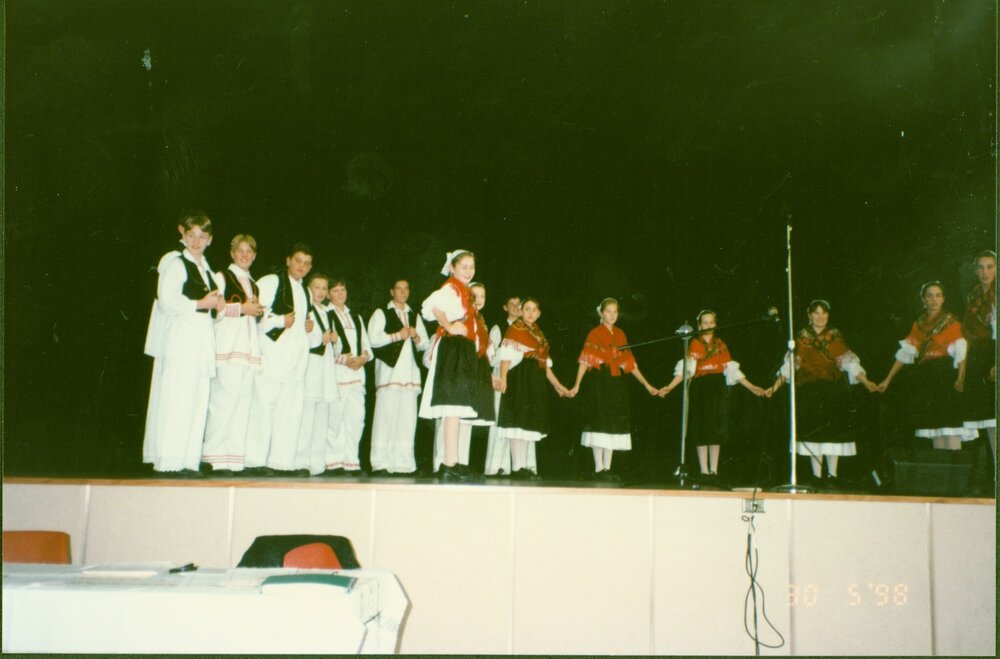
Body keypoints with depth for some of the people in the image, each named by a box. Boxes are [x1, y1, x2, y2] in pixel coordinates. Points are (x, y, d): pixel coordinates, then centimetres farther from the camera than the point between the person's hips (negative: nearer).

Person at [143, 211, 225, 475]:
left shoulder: (206, 268, 21)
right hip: (179, 337, -8)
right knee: (176, 400, -10)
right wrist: (200, 304, -9)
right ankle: (170, 461, -7)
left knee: (198, 401, 4)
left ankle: (188, 460, 5)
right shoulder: (176, 263, -3)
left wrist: (216, 304, 9)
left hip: (202, 339, 8)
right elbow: (167, 300, -14)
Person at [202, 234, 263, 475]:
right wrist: (241, 308, -9)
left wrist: (258, 311, 8)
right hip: (227, 345, -6)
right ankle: (216, 458, -12)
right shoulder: (222, 277, 6)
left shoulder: (254, 284, 25)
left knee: (244, 399, -1)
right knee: (225, 397, -14)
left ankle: (235, 460, -2)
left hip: (249, 346, 6)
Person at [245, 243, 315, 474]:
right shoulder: (271, 282, 0)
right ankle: (255, 460, -4)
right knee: (263, 407, -8)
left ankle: (283, 461, 6)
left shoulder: (305, 292, 24)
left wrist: (308, 326, 13)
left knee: (290, 412, 4)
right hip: (272, 357, -7)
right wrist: (280, 320, -13)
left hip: (296, 360, 7)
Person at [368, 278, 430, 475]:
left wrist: (416, 337, 1)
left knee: (408, 417, -2)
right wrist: (397, 335, -7)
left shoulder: (414, 316, 25)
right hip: (389, 368, -5)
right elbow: (373, 338, -6)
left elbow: (425, 343, 21)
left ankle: (403, 463, -1)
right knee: (385, 415, -9)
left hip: (410, 371, 5)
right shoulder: (381, 313, 8)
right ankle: (381, 463, -8)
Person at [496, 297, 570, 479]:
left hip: (536, 381, 8)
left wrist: (557, 385, 21)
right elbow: (506, 356, -12)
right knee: (519, 420, -12)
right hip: (519, 378, -8)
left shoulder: (539, 335, 22)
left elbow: (545, 363, 24)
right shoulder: (514, 329, 0)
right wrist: (503, 378, -27)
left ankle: (524, 466, 5)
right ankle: (517, 467, -13)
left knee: (530, 422, 5)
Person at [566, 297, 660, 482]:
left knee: (613, 424, 4)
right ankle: (598, 469, -2)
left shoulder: (620, 335, 13)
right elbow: (585, 361, -9)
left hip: (616, 382, 6)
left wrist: (647, 385, 14)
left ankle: (607, 468, 8)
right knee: (600, 423, -6)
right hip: (599, 382, -5)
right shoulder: (595, 334, -2)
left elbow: (629, 363, 15)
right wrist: (577, 385, -20)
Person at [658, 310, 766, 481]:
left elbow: (732, 369, 12)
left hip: (718, 388, 2)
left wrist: (751, 387, 8)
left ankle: (713, 470, 3)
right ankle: (704, 471, 0)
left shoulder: (721, 345, 13)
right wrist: (670, 387, -19)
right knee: (701, 428, -3)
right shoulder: (694, 344, 4)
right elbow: (686, 368, -6)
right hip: (699, 388, -2)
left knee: (716, 428, 0)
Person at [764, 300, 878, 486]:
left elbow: (850, 363, 5)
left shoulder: (835, 337, 9)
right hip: (808, 391, 0)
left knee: (833, 429, -3)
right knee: (813, 430, -3)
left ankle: (832, 474, 3)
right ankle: (816, 475, 2)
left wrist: (866, 382, -7)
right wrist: (775, 386, -4)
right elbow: (789, 365, 5)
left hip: (833, 390, 0)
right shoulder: (801, 338, 8)